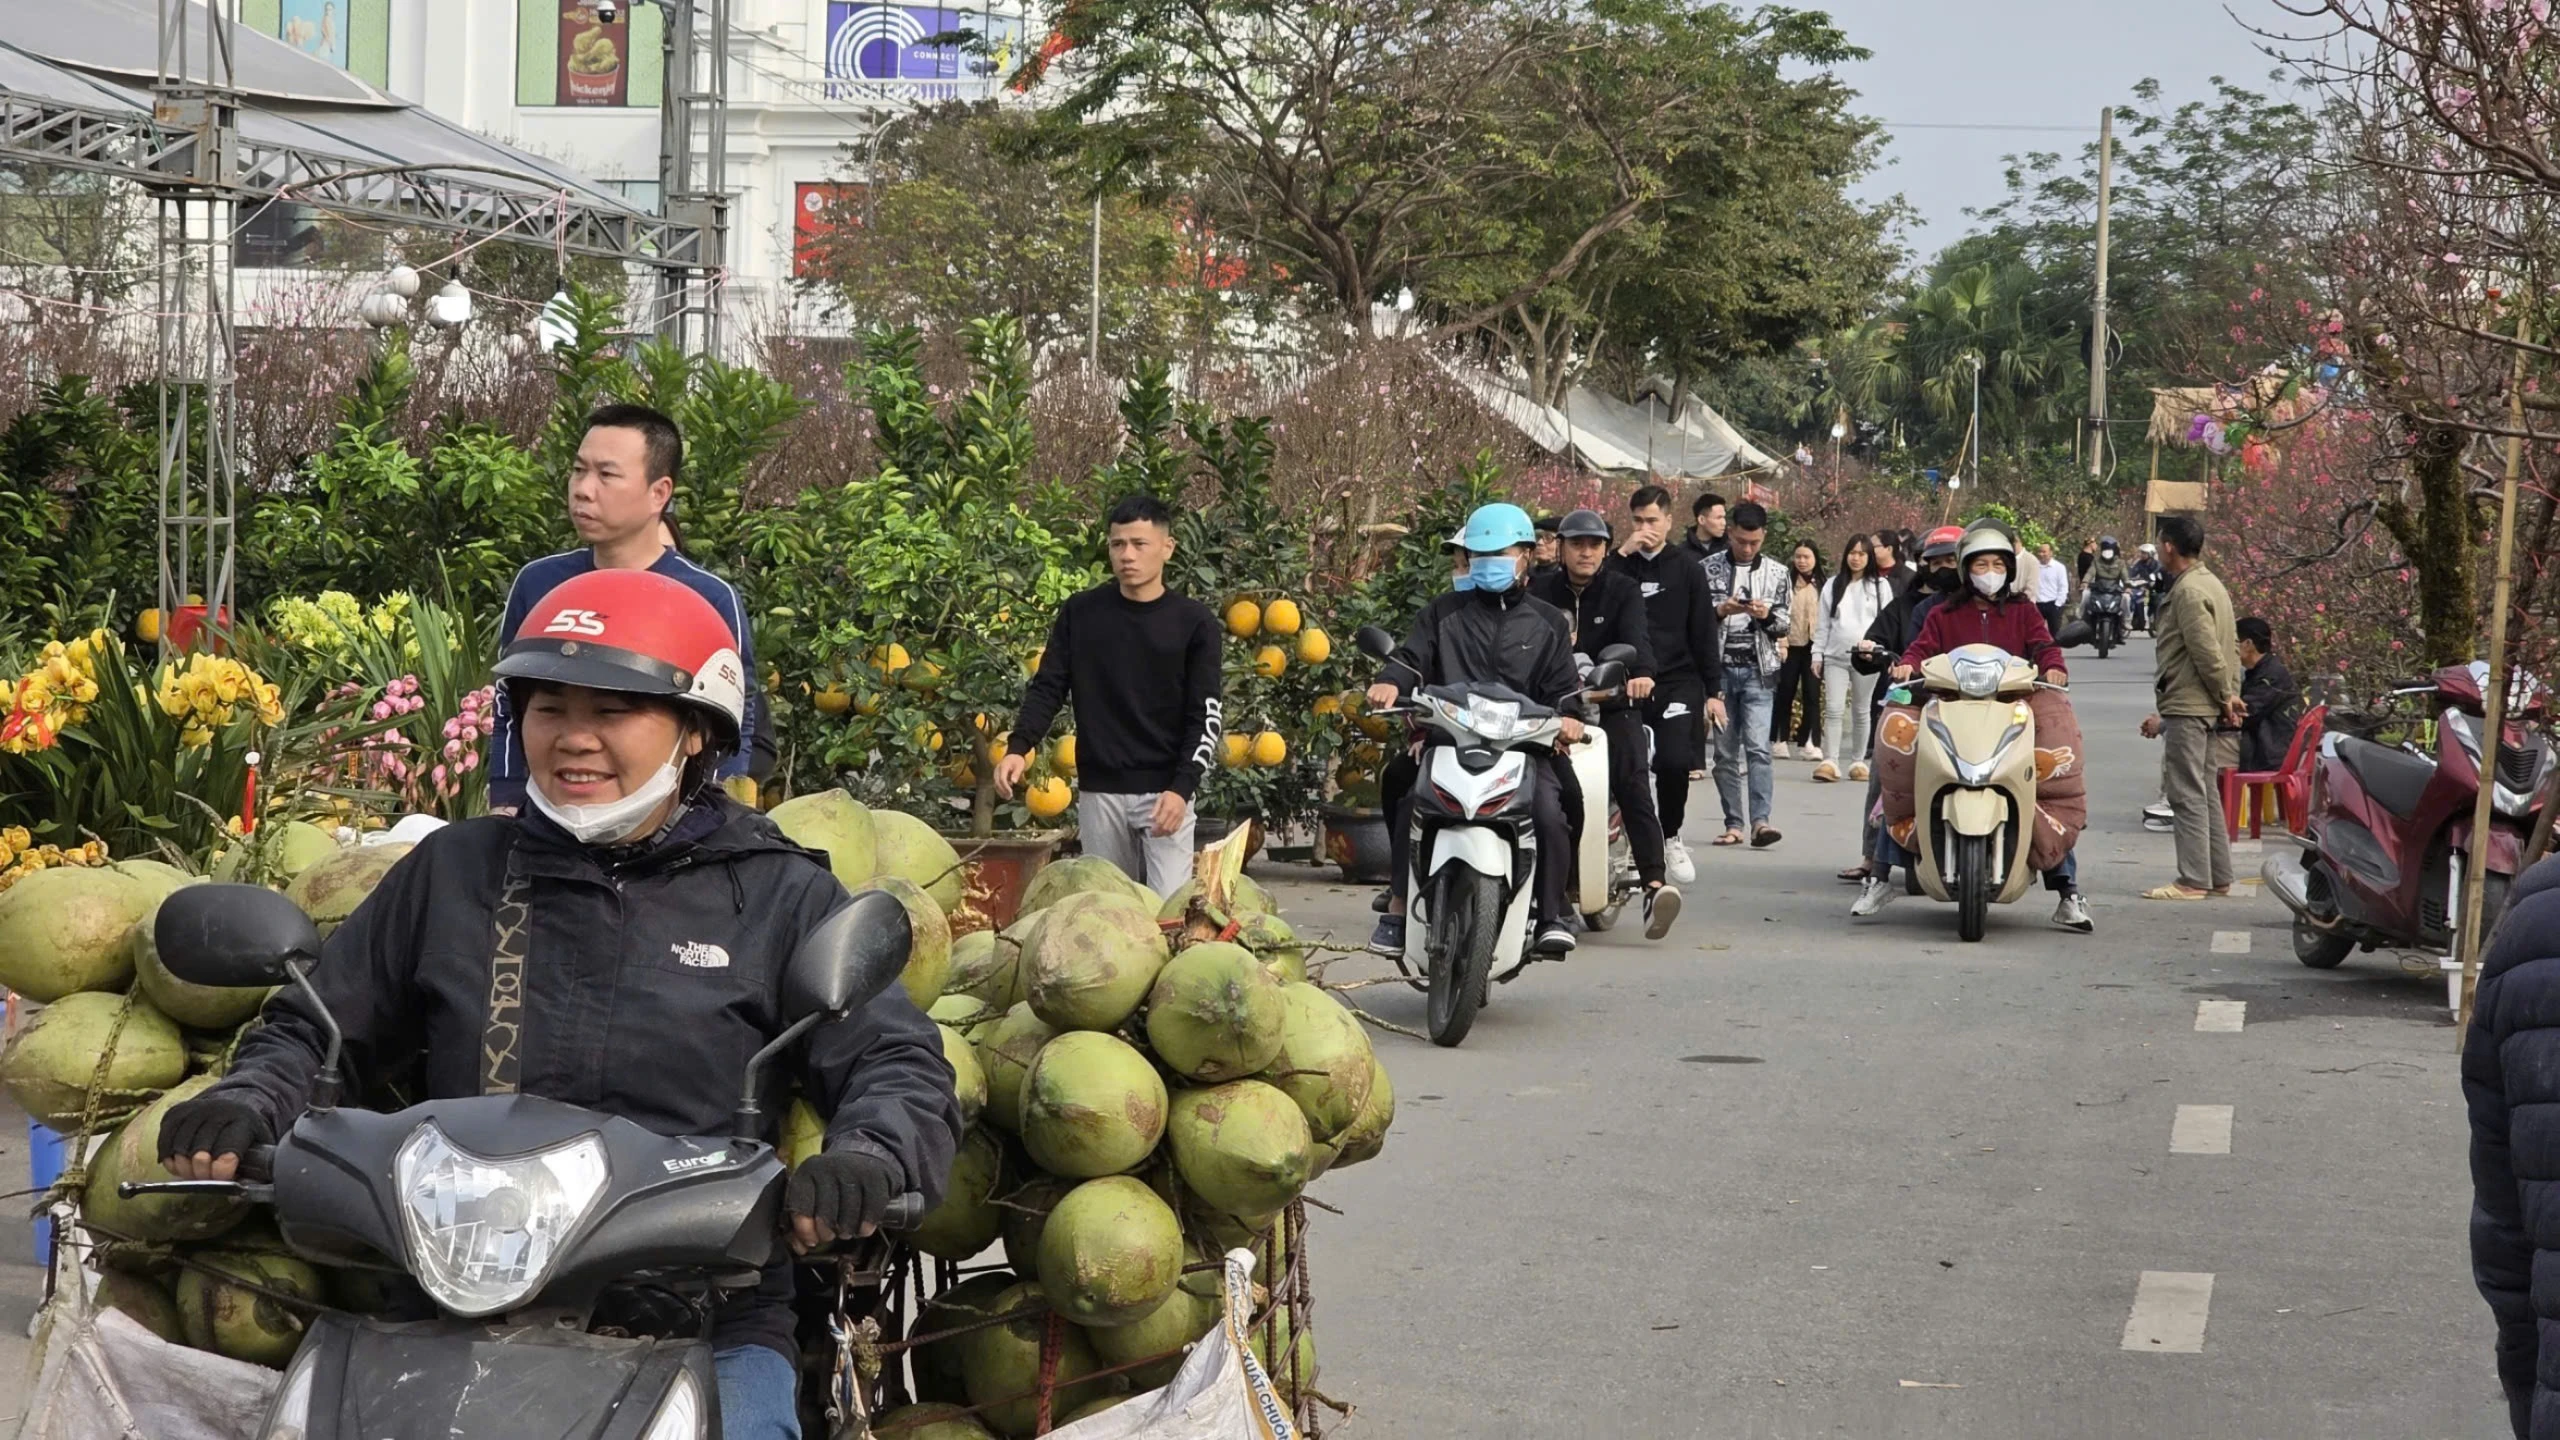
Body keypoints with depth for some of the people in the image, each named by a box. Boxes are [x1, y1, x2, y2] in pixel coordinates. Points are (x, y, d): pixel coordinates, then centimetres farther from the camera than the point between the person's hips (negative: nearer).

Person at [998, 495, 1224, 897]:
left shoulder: (1194, 623, -1)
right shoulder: (1080, 614, 6)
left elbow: (1205, 716, -4)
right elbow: (1048, 687, 7)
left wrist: (1182, 788, -17)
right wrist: (1018, 748, -11)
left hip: (1165, 790, -2)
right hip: (1099, 789, 2)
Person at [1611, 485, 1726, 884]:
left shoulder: (1685, 567, 7)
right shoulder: (1619, 565, 9)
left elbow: (1703, 632, 7)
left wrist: (1713, 690, 3)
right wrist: (1622, 554, -12)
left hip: (1678, 680, -1)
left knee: (1674, 761, -17)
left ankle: (1670, 837, 6)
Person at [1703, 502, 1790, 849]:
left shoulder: (1776, 573, 7)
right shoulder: (1709, 569, 3)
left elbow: (1783, 625, 10)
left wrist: (1767, 615, -11)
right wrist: (1720, 611, -15)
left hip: (1758, 669, 0)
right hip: (1720, 667, 1)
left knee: (1757, 748, -12)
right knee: (1725, 751, 3)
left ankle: (1760, 821, -19)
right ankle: (1733, 824, 7)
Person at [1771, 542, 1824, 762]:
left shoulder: (1822, 585, 7)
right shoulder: (1787, 581, 0)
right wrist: (1780, 642, -11)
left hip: (1813, 645, 2)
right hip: (1790, 645, -2)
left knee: (1812, 694, -1)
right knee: (1785, 694, 3)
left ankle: (1810, 742, 2)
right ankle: (1780, 741, 10)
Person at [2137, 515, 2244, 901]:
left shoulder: (2188, 591, -17)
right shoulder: (2211, 584, 16)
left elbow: (2206, 652, -21)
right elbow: (2230, 647, 19)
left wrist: (2225, 697, -12)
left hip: (2187, 707, -11)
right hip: (2204, 706, 11)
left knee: (2187, 793, -8)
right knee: (2205, 791, 14)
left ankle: (2193, 880, -8)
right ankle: (2218, 877, 19)